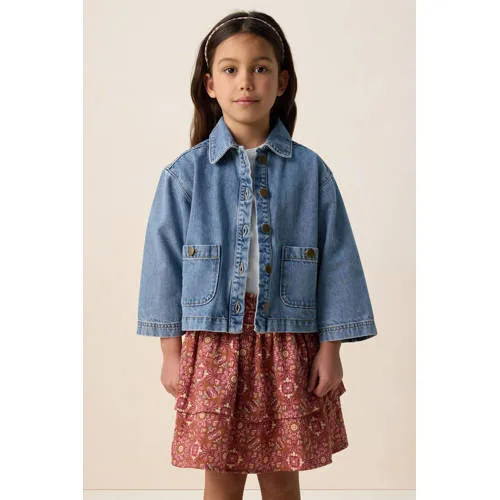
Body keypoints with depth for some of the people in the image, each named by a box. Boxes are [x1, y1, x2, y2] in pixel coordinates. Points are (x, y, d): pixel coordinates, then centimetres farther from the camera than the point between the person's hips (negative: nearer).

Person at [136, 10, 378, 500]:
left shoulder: (309, 170, 0)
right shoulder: (186, 172, -1)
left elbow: (336, 261, 2)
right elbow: (164, 260, 1)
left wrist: (330, 349, 0)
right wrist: (171, 352, 0)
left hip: (287, 345, 1)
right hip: (214, 342, 0)